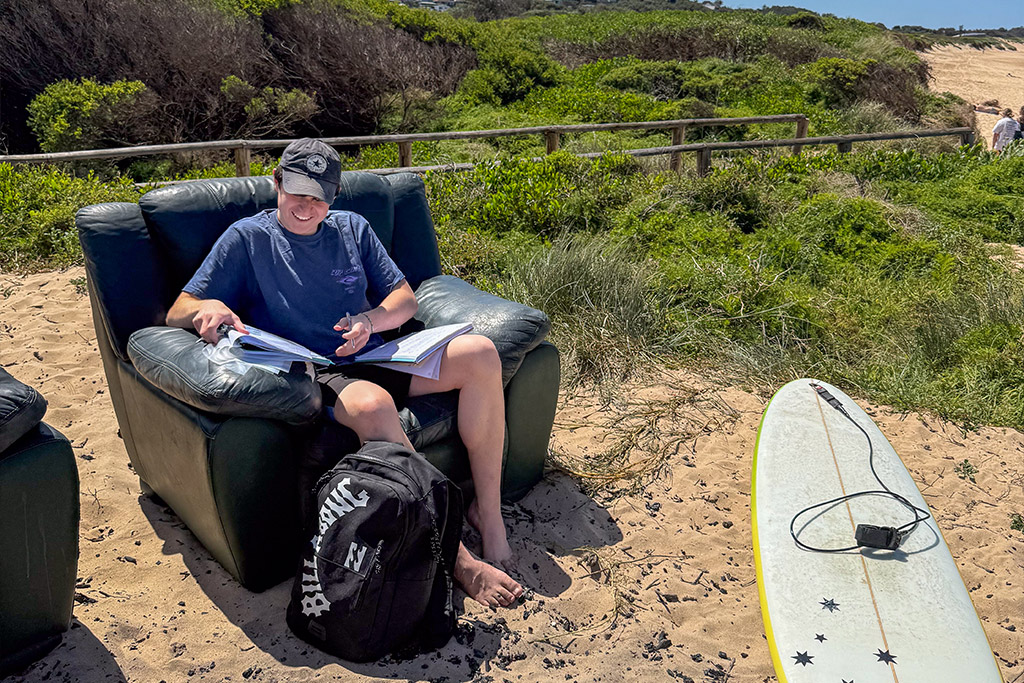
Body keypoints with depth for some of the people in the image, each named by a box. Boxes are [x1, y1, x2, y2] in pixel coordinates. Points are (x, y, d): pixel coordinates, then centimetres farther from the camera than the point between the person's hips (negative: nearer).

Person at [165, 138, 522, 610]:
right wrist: (207, 308, -22)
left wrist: (370, 319, -7)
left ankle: (488, 514, -15)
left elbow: (405, 298, 16)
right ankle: (455, 558, -33)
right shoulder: (247, 238, 7)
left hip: (375, 359, 5)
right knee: (372, 404, -40)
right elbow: (176, 314, 4)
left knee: (480, 352, -21)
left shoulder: (352, 227, 18)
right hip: (314, 376, -4)